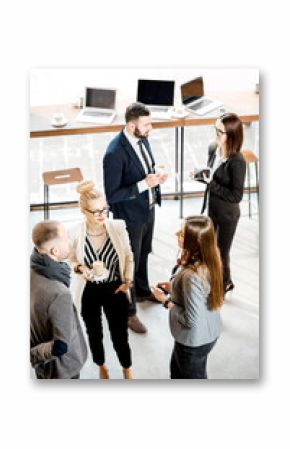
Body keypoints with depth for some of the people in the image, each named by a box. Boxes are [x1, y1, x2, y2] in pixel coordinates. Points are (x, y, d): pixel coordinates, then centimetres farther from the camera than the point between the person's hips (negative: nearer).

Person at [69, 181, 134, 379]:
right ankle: (102, 366, 51)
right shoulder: (76, 234, -19)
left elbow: (128, 257, -1)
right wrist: (81, 269, -23)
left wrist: (128, 282, -7)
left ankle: (127, 370, 40)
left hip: (115, 289, 0)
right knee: (94, 333, 22)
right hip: (89, 292, 0)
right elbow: (71, 261, -2)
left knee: (120, 335, 11)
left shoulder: (118, 227, -17)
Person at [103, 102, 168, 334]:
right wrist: (143, 184, -32)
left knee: (143, 254, 28)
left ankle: (142, 291, 52)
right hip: (130, 216, -8)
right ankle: (128, 312, 28)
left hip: (148, 209, 8)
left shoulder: (142, 138, -6)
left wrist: (155, 178, -9)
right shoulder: (115, 153, -31)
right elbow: (111, 195, -27)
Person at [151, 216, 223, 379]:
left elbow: (191, 320, -30)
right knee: (177, 369, 32)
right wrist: (174, 288, 1)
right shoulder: (208, 260, -11)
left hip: (195, 342, -8)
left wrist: (166, 301, -18)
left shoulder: (192, 276, -38)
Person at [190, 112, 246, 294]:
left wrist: (211, 184, -28)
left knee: (221, 252, 11)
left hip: (227, 214, -7)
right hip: (212, 209, 7)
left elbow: (236, 196, -26)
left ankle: (225, 284, 36)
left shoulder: (237, 161, -28)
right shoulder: (213, 149, -6)